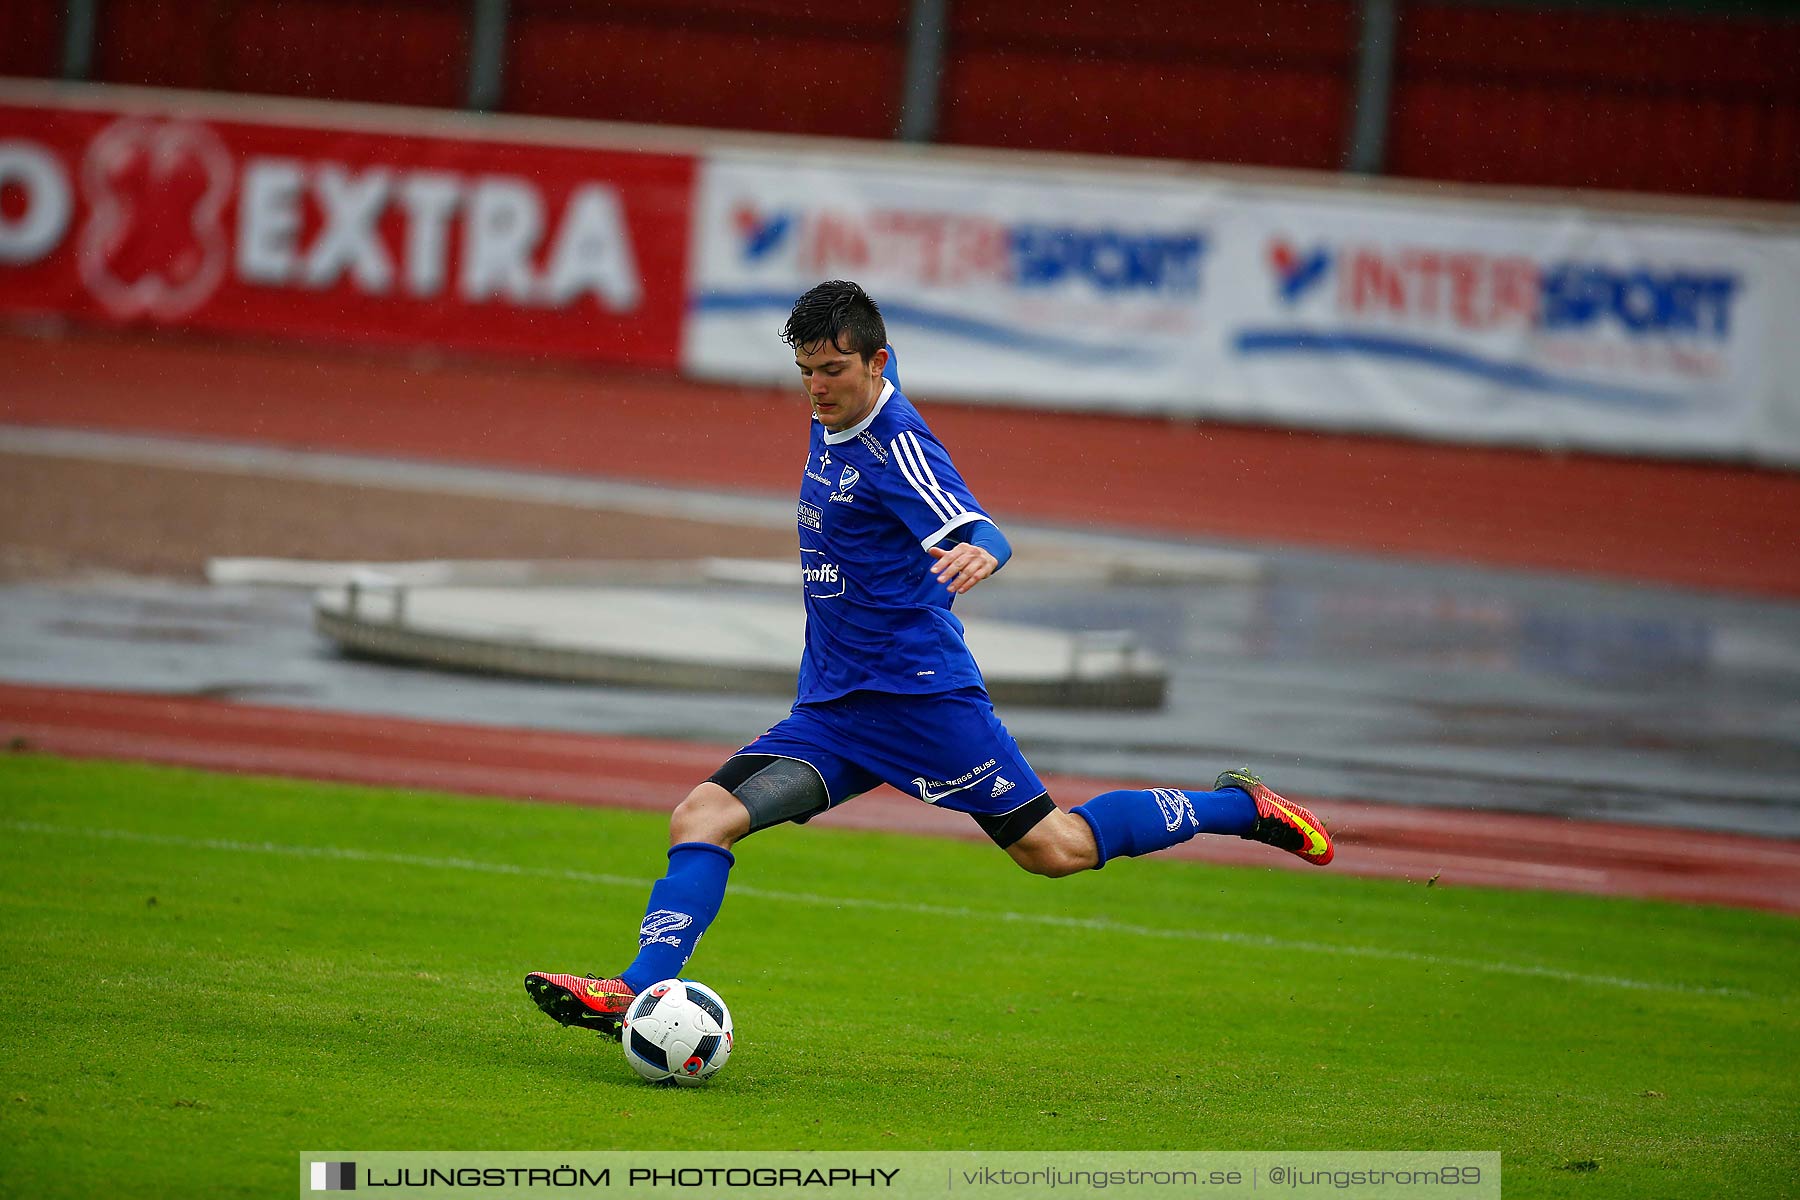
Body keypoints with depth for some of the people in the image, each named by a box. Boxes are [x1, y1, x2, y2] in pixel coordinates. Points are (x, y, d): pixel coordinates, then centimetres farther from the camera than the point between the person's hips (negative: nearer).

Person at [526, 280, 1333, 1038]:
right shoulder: (836, 420, 7)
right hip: (829, 708, 8)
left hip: (919, 692, -8)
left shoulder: (896, 445, -16)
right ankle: (641, 991, -20)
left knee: (1053, 850, -2)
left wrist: (979, 552, -54)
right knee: (702, 818, -11)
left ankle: (1238, 807, 16)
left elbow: (977, 533, -31)